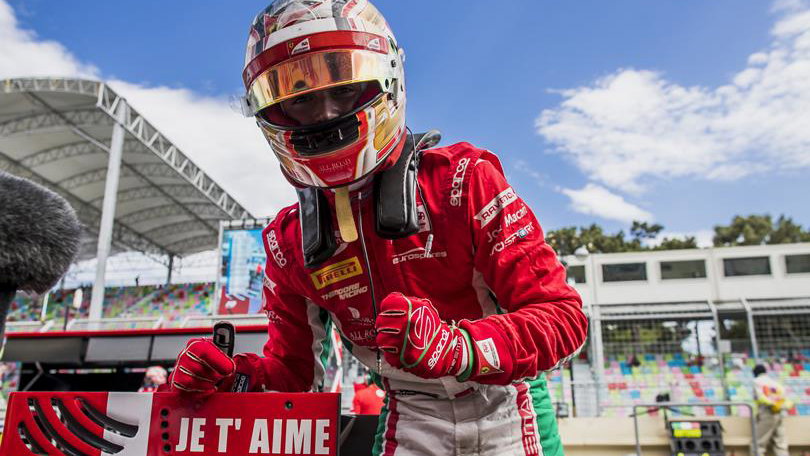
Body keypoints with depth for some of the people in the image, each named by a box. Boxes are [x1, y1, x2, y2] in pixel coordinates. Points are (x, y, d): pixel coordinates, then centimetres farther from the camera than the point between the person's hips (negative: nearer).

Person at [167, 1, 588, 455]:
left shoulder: (461, 179, -18)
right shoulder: (289, 241, -4)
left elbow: (562, 314, -20)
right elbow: (292, 368, 6)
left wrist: (453, 347, -37)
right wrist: (231, 376, -16)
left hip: (504, 404, -2)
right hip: (410, 418, 3)